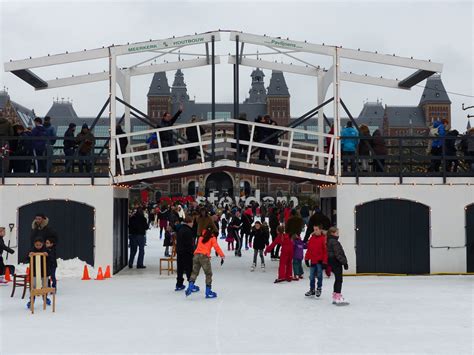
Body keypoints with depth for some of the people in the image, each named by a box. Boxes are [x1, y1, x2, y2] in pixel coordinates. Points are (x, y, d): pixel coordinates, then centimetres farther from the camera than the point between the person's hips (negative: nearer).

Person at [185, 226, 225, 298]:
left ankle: (190, 286, -9)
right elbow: (216, 247, -2)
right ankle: (208, 292, 2)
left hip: (196, 255, 5)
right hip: (204, 256, -5)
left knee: (194, 272, 12)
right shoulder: (212, 238, 9)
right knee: (208, 274, 4)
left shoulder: (201, 238, 24)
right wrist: (222, 255, -7)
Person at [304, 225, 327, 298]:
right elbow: (309, 249, 12)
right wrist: (307, 258, 10)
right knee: (311, 276, 10)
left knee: (319, 275, 4)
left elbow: (325, 250, -10)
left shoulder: (323, 239, -9)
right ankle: (312, 290, 20)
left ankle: (319, 289, 19)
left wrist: (324, 261, -12)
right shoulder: (312, 238, 7)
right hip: (313, 260, 5)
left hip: (320, 261, -5)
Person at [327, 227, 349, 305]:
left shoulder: (330, 241, 15)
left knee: (337, 279, 16)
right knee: (339, 279, -9)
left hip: (333, 262, 10)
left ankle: (335, 297, 21)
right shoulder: (334, 242, -16)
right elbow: (338, 254, -21)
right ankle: (338, 297, -13)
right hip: (336, 262, -10)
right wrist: (344, 262, -18)